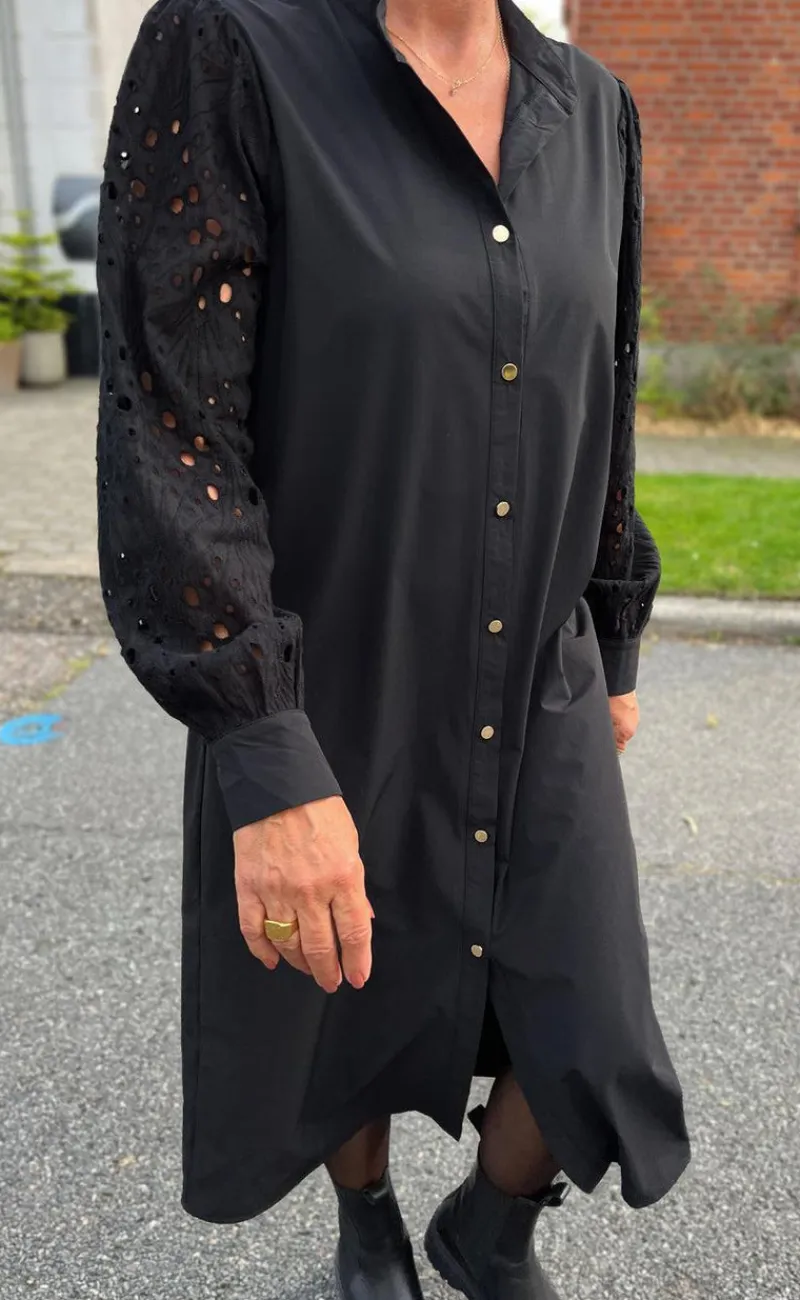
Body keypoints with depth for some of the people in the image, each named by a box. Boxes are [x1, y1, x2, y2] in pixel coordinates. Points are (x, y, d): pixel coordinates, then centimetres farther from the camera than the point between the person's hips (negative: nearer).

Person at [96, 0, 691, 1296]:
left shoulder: (589, 113, 2)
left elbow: (595, 410, 10)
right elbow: (163, 428, -21)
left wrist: (615, 648, 16)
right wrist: (267, 769, -26)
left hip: (535, 703, 4)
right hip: (324, 710, -3)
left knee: (593, 1058, 7)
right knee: (344, 1029, 19)